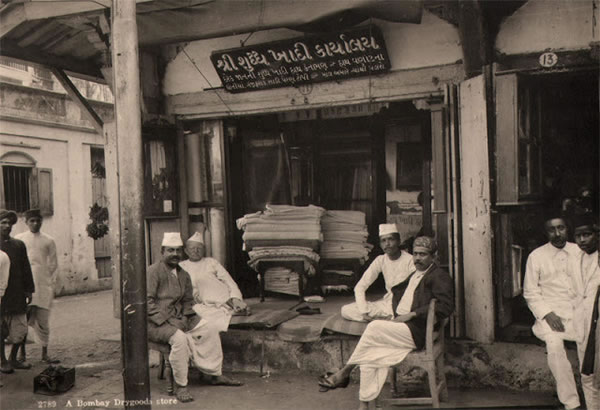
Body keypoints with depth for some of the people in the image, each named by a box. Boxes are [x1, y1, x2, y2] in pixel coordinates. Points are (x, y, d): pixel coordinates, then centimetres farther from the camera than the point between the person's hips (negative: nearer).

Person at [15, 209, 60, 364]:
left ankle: (44, 354, 11)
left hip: (43, 285, 1)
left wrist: (52, 284, 4)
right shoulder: (19, 239, 7)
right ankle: (22, 353, 12)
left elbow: (53, 264, 10)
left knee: (43, 321, 3)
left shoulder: (48, 241, 8)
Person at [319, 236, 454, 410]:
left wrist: (411, 314, -16)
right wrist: (396, 314, 9)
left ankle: (344, 373, -10)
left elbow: (445, 306, -16)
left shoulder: (440, 277, -3)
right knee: (369, 352, -16)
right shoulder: (414, 275, 23)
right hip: (400, 326, 7)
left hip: (416, 332, -7)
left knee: (374, 327, -23)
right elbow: (396, 292, 30)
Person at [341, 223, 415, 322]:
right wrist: (364, 312, -13)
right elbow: (360, 287, 1)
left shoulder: (410, 260, -13)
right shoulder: (380, 260, 1)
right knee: (346, 311, -11)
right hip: (387, 302, 6)